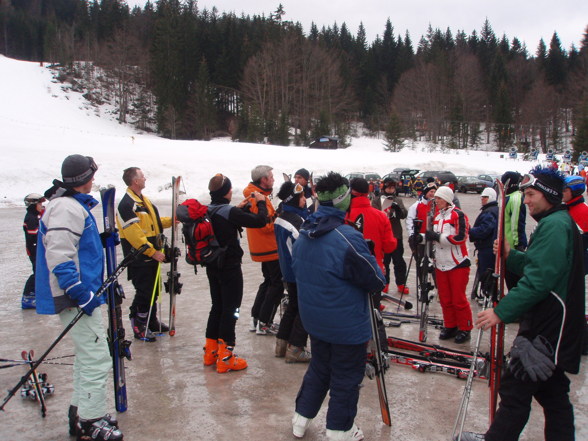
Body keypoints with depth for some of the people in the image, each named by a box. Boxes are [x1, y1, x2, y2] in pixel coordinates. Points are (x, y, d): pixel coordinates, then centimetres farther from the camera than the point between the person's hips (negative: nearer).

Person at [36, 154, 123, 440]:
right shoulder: (68, 208, -17)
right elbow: (59, 256, -25)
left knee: (88, 355, 19)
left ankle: (81, 412, 30)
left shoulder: (75, 205, 16)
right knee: (96, 357, -7)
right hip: (75, 297, -11)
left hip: (80, 294, 11)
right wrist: (81, 294, -26)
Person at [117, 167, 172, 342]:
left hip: (152, 255, 10)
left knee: (153, 290, 18)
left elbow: (155, 222, 23)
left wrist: (172, 220, 9)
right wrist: (152, 252, -21)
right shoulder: (127, 204, -18)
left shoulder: (143, 200, 15)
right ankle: (138, 327, 8)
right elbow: (133, 234, -23)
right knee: (144, 291, -4)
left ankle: (151, 321, 32)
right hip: (139, 258, -10)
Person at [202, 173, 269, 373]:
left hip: (212, 266, 8)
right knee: (230, 309, 1)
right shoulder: (229, 212, -21)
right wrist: (261, 202, -5)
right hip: (230, 268, -8)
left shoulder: (208, 212, 1)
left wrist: (239, 208, 16)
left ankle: (211, 351, 29)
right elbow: (260, 221, -20)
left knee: (217, 306, 20)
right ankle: (225, 358, 7)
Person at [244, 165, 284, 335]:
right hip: (269, 249, -10)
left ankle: (256, 319, 25)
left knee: (269, 281, 21)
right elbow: (267, 225, -24)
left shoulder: (253, 195, 12)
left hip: (263, 248, 10)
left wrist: (276, 215, -1)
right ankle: (264, 323, 4)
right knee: (277, 284, -1)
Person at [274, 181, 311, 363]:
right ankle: (295, 349, 6)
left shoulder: (280, 218, 5)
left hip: (288, 271, 9)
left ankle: (281, 344, 26)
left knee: (293, 306, 20)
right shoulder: (296, 220, -24)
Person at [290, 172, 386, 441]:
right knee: (346, 378, 11)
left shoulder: (304, 235, -3)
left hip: (313, 320, 7)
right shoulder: (347, 238, -27)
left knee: (319, 368, 25)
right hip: (347, 325, -7)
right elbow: (376, 281, -18)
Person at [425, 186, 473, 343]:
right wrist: (426, 236, 4)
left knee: (459, 299, -2)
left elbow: (460, 237, -19)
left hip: (457, 264, -7)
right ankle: (450, 326, 23)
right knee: (445, 299, 10)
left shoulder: (458, 215, -9)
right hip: (441, 264, 7)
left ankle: (465, 329, 12)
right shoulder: (437, 216, 14)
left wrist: (438, 237, -22)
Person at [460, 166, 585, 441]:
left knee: (515, 388, 0)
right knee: (552, 393, 17)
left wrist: (501, 311, -25)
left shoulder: (555, 225, -18)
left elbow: (538, 280, -26)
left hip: (547, 327, -10)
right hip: (554, 326, 10)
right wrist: (511, 255, 3)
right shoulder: (560, 223, 15)